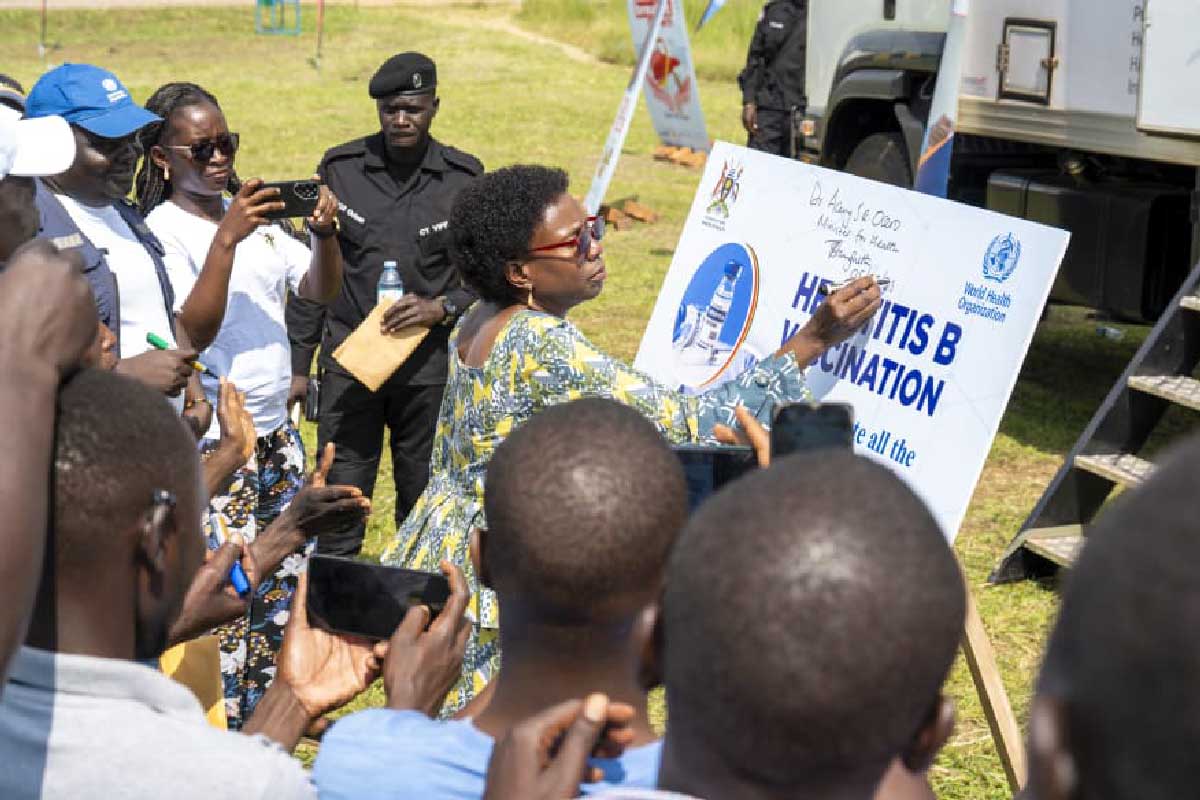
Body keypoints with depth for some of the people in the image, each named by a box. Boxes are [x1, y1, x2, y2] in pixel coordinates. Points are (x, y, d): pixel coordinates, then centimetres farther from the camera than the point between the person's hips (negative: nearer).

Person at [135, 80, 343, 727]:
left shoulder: (254, 213, 10)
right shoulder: (163, 231, -11)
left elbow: (322, 291, 7)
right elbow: (193, 333, -22)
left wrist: (324, 232, -12)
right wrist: (225, 239, -29)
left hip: (277, 435, 8)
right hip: (214, 449, -7)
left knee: (285, 582, 15)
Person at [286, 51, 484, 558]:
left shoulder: (463, 179, 0)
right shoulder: (340, 168, 2)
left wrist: (442, 307, -15)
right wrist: (297, 363, 5)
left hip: (429, 367, 0)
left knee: (424, 501, 7)